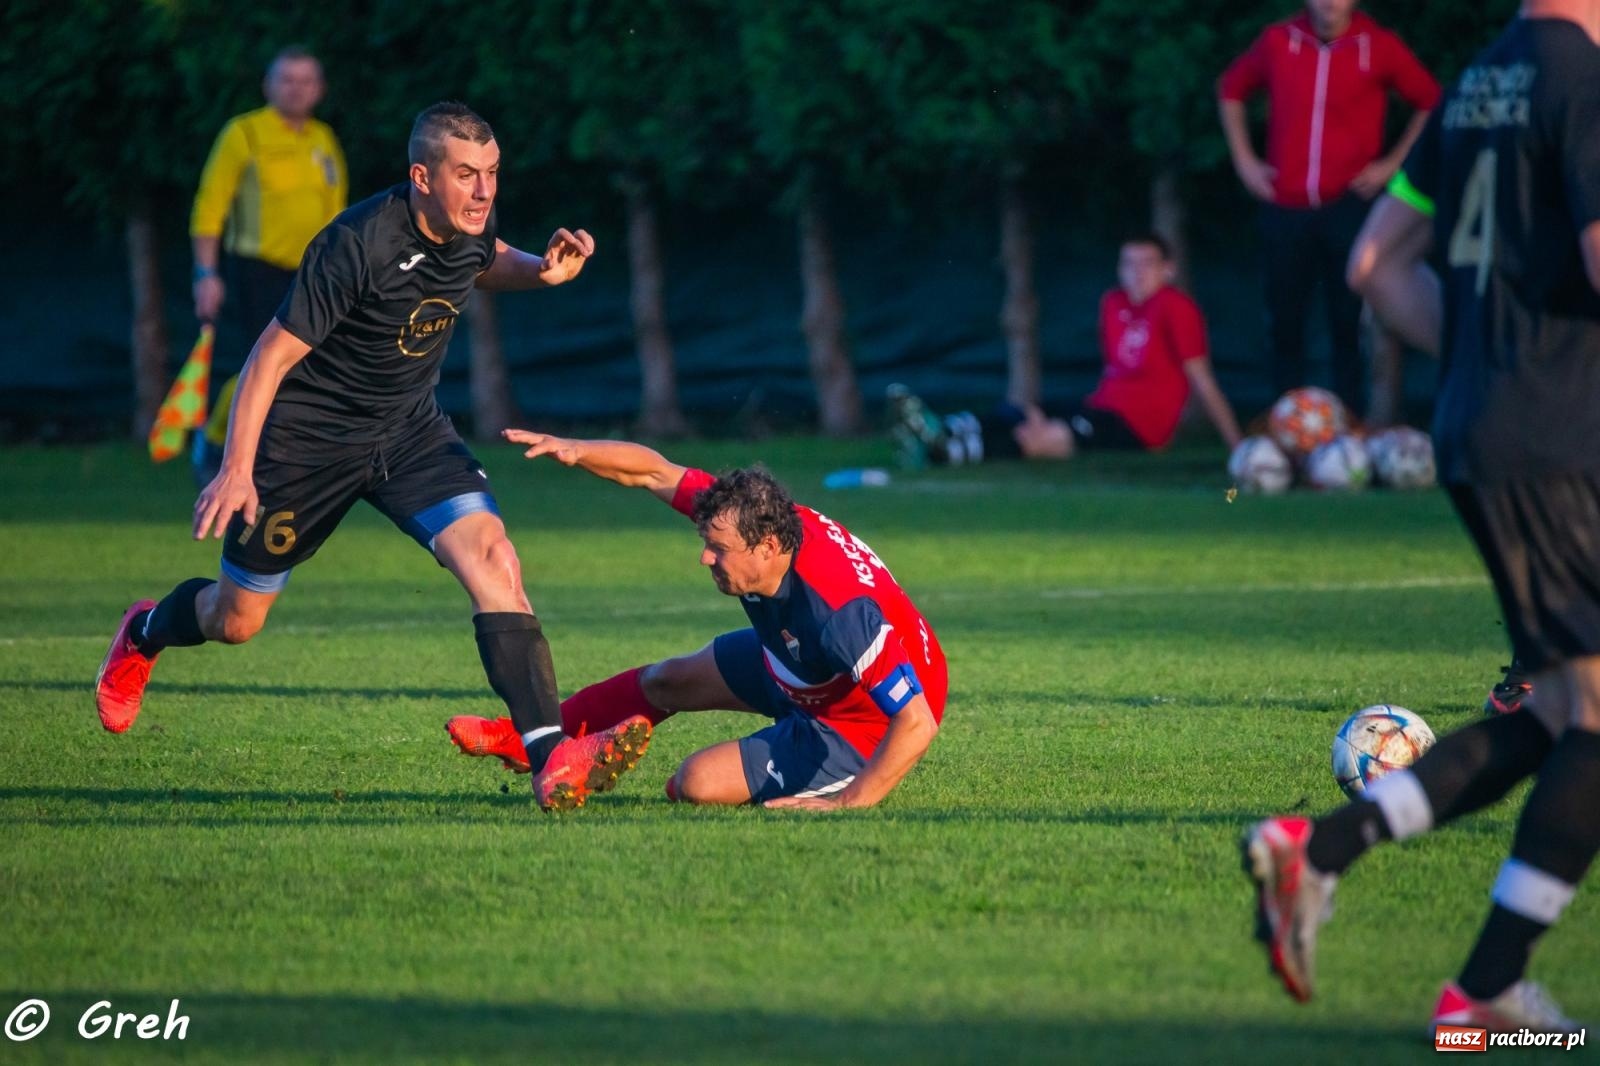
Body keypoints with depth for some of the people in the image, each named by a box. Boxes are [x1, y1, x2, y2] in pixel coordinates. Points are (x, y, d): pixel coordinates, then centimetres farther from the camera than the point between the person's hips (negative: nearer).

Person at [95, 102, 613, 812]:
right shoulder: (357, 246, -29)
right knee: (237, 620, 11)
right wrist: (236, 471, -28)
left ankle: (549, 753, -27)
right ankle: (145, 635, 48)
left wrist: (541, 270, -3)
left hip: (410, 432, 4)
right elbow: (271, 357, -23)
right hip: (307, 439, -4)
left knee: (491, 557, -22)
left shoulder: (469, 225, -9)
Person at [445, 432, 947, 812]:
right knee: (665, 680, 22)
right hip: (793, 669, 9)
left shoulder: (841, 612, -43)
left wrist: (846, 804, -39)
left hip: (858, 727, -8)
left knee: (697, 783, -17)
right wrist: (574, 451, -28)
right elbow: (652, 471, -11)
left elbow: (918, 722, -41)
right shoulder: (753, 516, -22)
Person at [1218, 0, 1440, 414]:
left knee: (1350, 322, 0)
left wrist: (1394, 163, 0)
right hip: (1285, 208, 2)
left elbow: (1431, 102, 6)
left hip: (1349, 206, -2)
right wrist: (1243, 159, 12)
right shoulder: (1278, 41, 2)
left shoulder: (1379, 46, -4)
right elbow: (1231, 89, 19)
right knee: (1283, 322, 6)